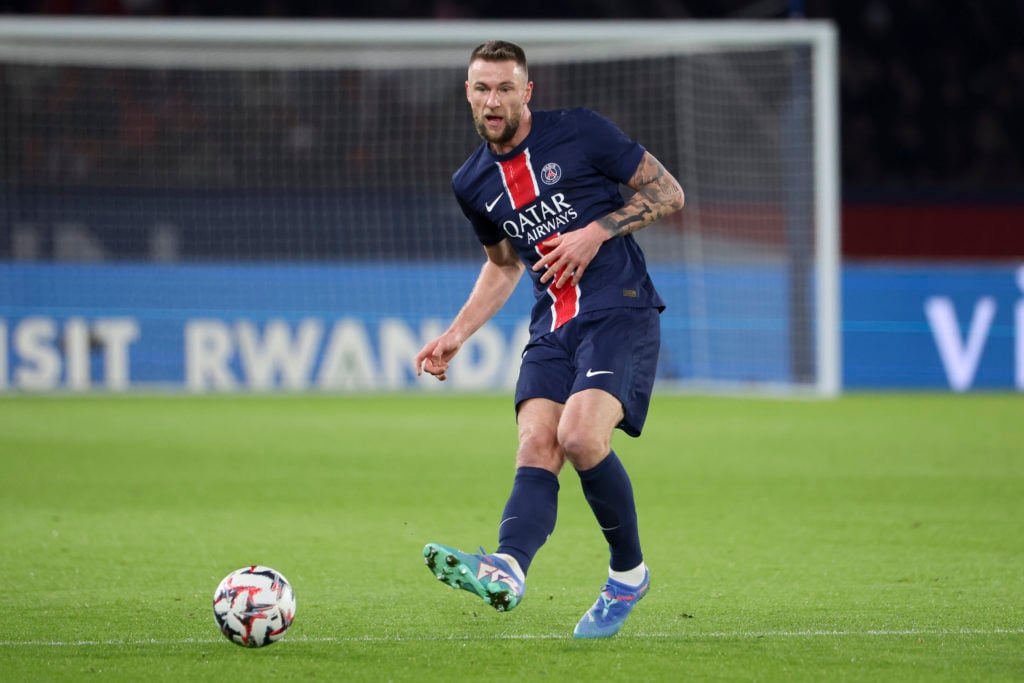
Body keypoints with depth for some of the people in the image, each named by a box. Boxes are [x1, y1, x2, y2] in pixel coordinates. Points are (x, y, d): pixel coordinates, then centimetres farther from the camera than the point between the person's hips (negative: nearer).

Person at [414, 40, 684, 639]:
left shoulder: (581, 133, -1)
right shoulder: (473, 184, 15)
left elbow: (668, 194, 3)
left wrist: (596, 231, -9)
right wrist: (456, 335, 20)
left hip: (620, 311, -5)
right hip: (552, 328, 5)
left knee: (579, 436, -26)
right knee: (536, 448, -20)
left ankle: (629, 572, -5)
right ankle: (507, 569, -46)